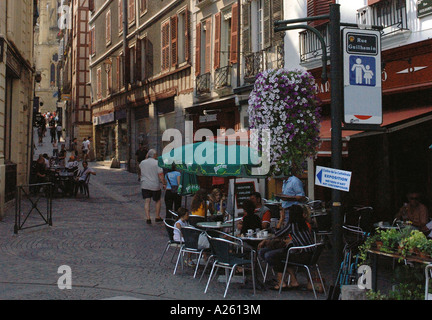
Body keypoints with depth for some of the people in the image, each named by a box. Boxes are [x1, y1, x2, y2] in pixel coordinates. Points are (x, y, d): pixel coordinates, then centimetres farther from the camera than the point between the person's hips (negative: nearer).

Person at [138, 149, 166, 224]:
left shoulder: (142, 163, 5)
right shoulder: (157, 163, -9)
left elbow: (139, 174, 21)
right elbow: (160, 175, -14)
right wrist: (164, 184, -9)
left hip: (145, 186, 3)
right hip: (155, 186, -3)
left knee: (147, 202, 3)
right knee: (157, 201, 14)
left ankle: (148, 218, -6)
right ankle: (157, 217, 20)